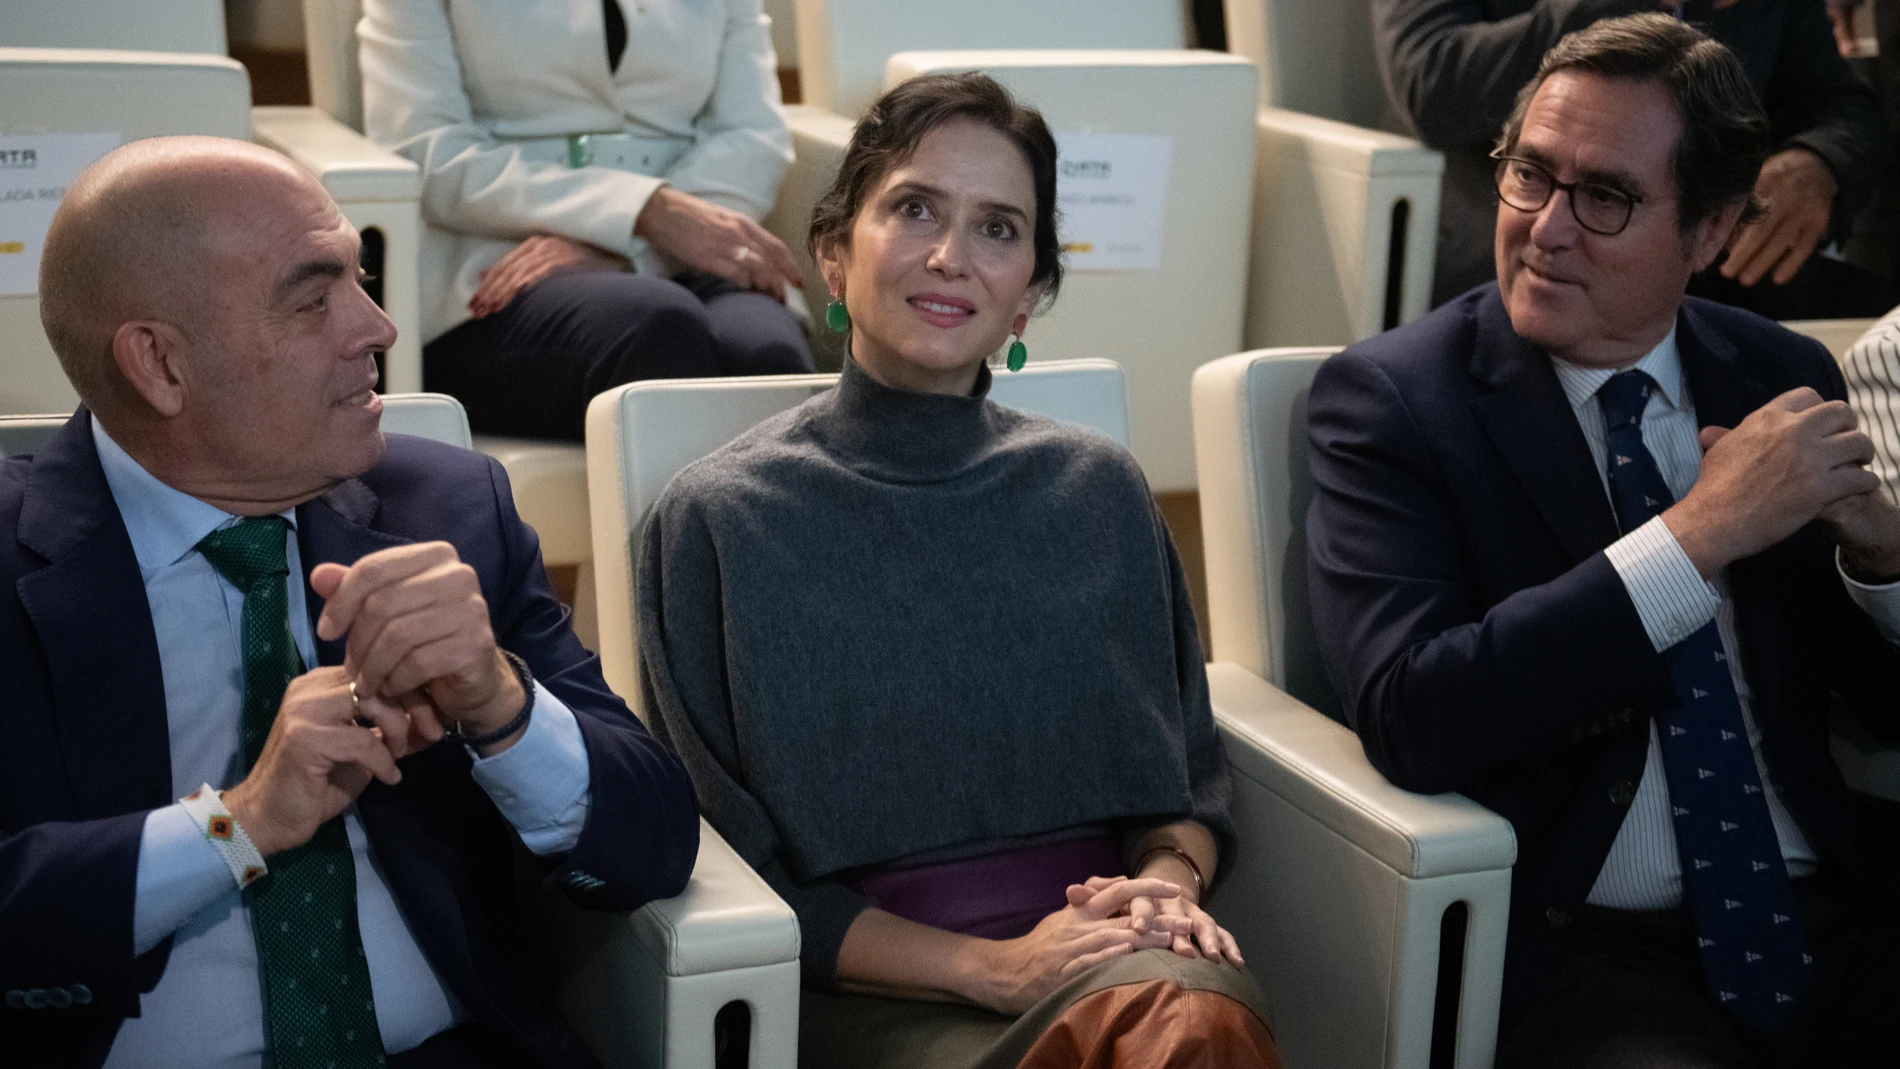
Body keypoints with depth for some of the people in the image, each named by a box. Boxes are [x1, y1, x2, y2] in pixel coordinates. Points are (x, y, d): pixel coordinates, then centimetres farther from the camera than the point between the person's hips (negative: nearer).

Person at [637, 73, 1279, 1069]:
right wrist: (989, 966, -12)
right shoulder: (720, 516, 1)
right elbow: (732, 874, 0)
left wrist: (1169, 882, -6)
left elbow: (1192, 772, 17)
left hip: (1110, 959, 4)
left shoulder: (1100, 492, 12)